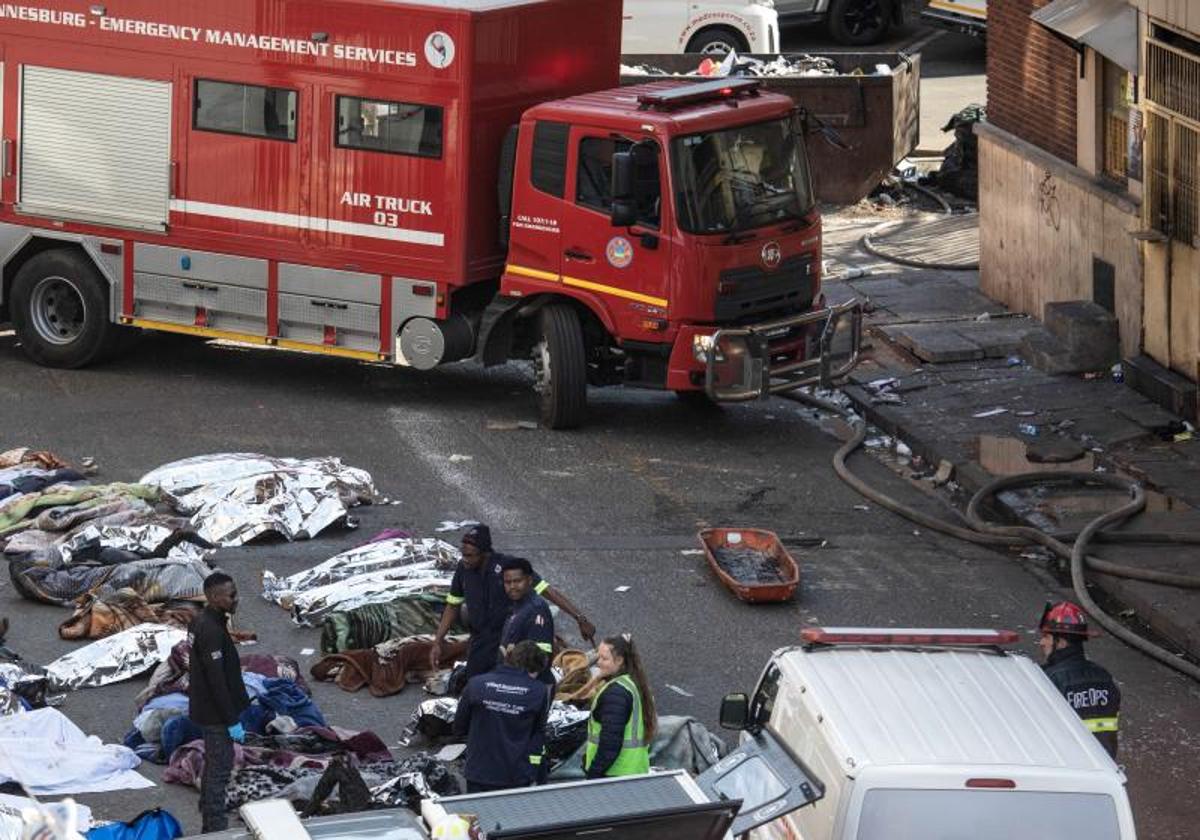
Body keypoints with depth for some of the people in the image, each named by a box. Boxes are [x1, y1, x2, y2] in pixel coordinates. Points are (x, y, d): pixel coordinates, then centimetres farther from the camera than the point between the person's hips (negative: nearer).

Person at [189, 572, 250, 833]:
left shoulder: (200, 622, 7)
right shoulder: (211, 630, -26)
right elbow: (217, 680, -26)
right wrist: (232, 721, -21)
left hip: (206, 710, 10)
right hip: (216, 714, -10)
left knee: (213, 765, 21)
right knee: (220, 769, -4)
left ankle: (210, 824, 33)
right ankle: (217, 829, 1)